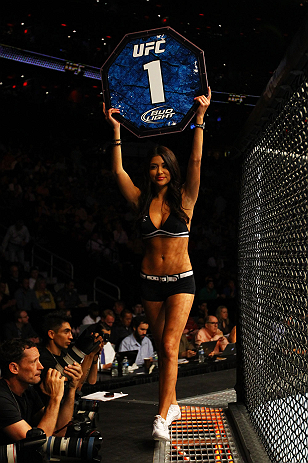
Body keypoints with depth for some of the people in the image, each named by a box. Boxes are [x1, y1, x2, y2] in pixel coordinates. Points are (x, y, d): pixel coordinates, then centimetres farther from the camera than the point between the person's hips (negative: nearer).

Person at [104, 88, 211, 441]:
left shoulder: (184, 199, -1)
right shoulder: (142, 202, 4)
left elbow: (195, 162, -12)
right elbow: (118, 171, -4)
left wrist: (200, 119, -16)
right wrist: (116, 130, -7)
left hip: (181, 280, -3)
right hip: (150, 281, 3)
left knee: (169, 346, -14)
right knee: (161, 347, 11)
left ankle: (162, 416, -15)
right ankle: (172, 403, 26)